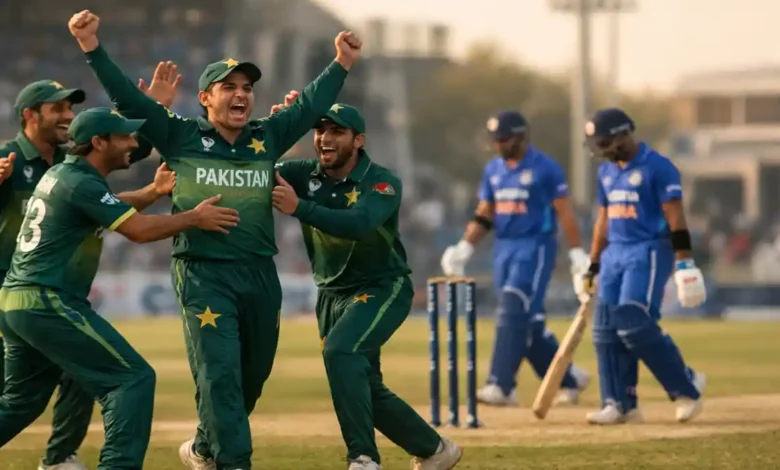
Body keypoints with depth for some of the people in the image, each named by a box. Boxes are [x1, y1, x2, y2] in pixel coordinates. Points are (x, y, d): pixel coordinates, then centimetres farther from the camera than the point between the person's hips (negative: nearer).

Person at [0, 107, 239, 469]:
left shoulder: (60, 174, 16)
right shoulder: (81, 183, -13)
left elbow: (111, 208, 28)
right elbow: (138, 230, -16)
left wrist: (153, 192, 12)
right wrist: (194, 218, -5)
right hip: (48, 303, -10)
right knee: (132, 378, -9)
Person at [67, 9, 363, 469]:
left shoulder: (268, 138, 10)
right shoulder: (181, 137, 0)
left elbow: (312, 105, 18)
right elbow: (128, 97, -5)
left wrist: (342, 65, 12)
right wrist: (92, 48, -13)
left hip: (260, 274, 5)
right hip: (203, 274, -5)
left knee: (253, 375, 13)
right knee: (220, 373, -11)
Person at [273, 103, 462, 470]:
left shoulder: (382, 183, -18)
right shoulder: (305, 175, -4)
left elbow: (358, 223, -37)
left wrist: (298, 208, -48)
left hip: (382, 289, -6)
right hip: (332, 295, 6)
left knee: (340, 351, -30)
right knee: (364, 388, 11)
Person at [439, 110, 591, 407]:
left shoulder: (545, 168, -7)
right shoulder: (493, 170, 12)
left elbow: (565, 213, -8)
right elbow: (484, 215, 16)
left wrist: (577, 254, -13)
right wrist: (465, 247, 3)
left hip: (536, 246, -7)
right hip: (503, 248, 7)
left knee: (513, 313, -16)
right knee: (527, 322, 7)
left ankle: (500, 386, -20)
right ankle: (569, 378, 21)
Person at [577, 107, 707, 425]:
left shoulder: (657, 167, -10)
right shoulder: (607, 171, 14)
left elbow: (675, 218, -14)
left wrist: (684, 263, -20)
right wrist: (593, 267, 20)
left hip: (649, 252, -8)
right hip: (615, 253, 8)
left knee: (635, 325, -18)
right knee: (606, 329, 0)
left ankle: (686, 386, -5)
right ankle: (620, 404, 5)